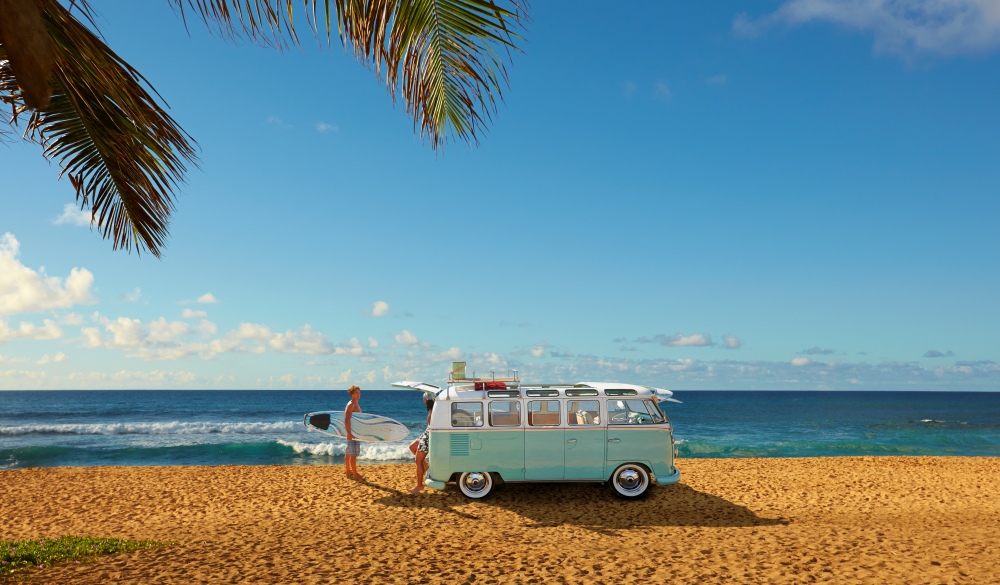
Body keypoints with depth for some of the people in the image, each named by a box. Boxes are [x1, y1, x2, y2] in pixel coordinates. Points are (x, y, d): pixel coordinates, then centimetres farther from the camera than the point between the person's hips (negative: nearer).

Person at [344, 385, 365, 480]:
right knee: (353, 454, -5)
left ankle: (349, 472, 24)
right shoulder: (351, 405, -15)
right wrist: (349, 433, -30)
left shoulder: (356, 404, 15)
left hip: (355, 432, 10)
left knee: (348, 453, 16)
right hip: (352, 433, -10)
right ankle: (355, 474, -2)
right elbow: (347, 420, -25)